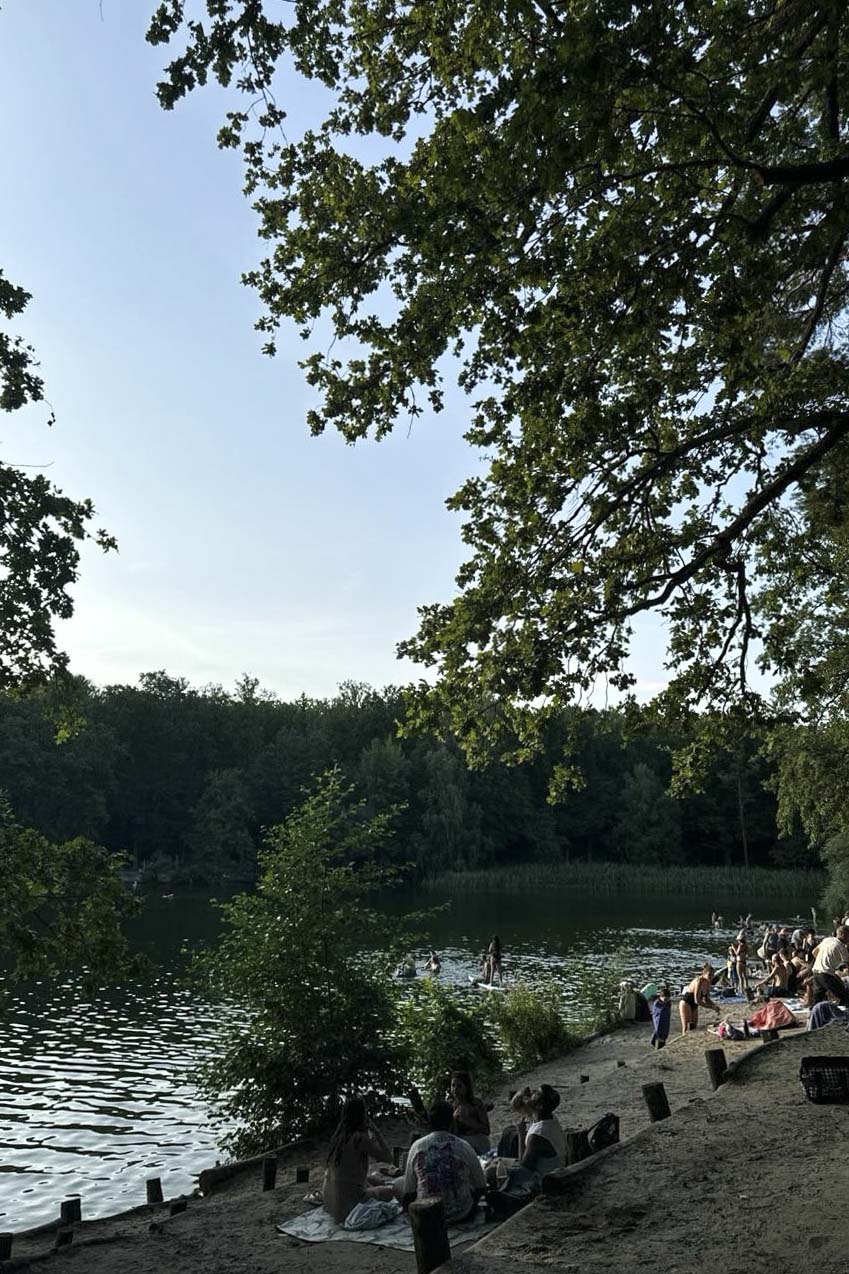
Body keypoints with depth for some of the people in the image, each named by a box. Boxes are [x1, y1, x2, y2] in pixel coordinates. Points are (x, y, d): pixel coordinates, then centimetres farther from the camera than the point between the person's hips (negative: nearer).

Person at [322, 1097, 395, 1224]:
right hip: (348, 1202, -8)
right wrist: (375, 1130, -10)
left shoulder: (338, 1135, 3)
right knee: (390, 1191, 13)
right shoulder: (360, 1138, -21)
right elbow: (388, 1157, -13)